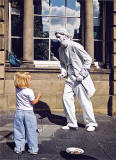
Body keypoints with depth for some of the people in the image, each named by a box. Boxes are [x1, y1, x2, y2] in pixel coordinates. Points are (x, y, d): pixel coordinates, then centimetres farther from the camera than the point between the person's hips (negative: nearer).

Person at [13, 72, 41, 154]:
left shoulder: (17, 90, -1)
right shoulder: (29, 91, -16)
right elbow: (33, 102, -9)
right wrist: (38, 96, 6)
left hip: (19, 113, 5)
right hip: (29, 113, -5)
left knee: (19, 132, 12)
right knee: (31, 132, 5)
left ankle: (19, 148, 18)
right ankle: (33, 149, 11)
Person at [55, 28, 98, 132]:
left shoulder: (75, 46, -14)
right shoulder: (61, 49, 8)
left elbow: (88, 59, -11)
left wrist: (82, 74, -15)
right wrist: (63, 72, 2)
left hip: (80, 78, -7)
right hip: (70, 78, 7)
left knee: (84, 101, 0)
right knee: (66, 99, 0)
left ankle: (91, 124, 16)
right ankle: (72, 123, 13)